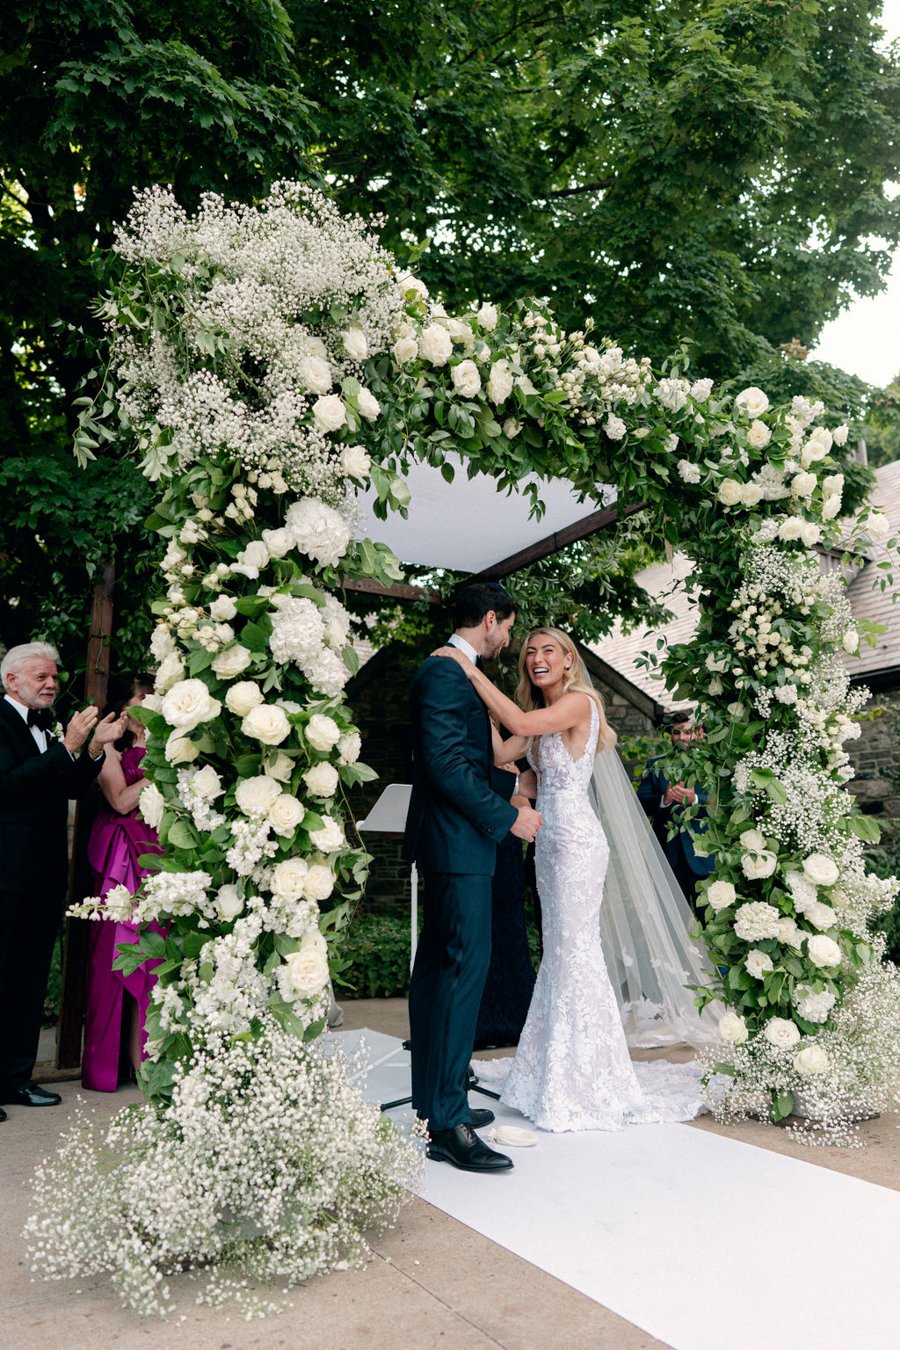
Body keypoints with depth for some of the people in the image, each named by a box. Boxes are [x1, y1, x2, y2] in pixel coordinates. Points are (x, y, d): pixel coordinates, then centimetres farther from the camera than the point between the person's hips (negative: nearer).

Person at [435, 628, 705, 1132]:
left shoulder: (579, 702, -10)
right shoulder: (543, 717, 16)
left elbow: (518, 722, -25)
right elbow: (499, 753, 7)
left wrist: (468, 668, -20)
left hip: (574, 840, -9)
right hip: (551, 841, 9)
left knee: (576, 952, -3)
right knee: (560, 953, 13)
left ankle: (590, 1083, 9)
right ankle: (560, 1073, 23)